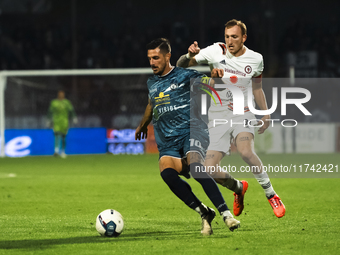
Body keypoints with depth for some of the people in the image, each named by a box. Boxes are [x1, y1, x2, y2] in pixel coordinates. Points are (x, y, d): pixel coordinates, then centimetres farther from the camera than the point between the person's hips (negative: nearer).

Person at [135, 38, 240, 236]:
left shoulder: (185, 76, 3)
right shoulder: (152, 83, 21)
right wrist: (143, 125, 57)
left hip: (192, 131, -4)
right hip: (168, 142, 4)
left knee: (195, 166, -35)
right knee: (166, 171, -28)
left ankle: (225, 213, -33)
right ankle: (204, 213, -16)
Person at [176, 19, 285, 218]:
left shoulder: (255, 59, 2)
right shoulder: (216, 51, -4)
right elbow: (181, 66, -3)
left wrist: (265, 114, 15)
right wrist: (190, 55, -24)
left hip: (242, 114, -1)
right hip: (218, 117, 1)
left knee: (246, 151, -32)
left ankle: (271, 194, -15)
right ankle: (238, 188, 22)